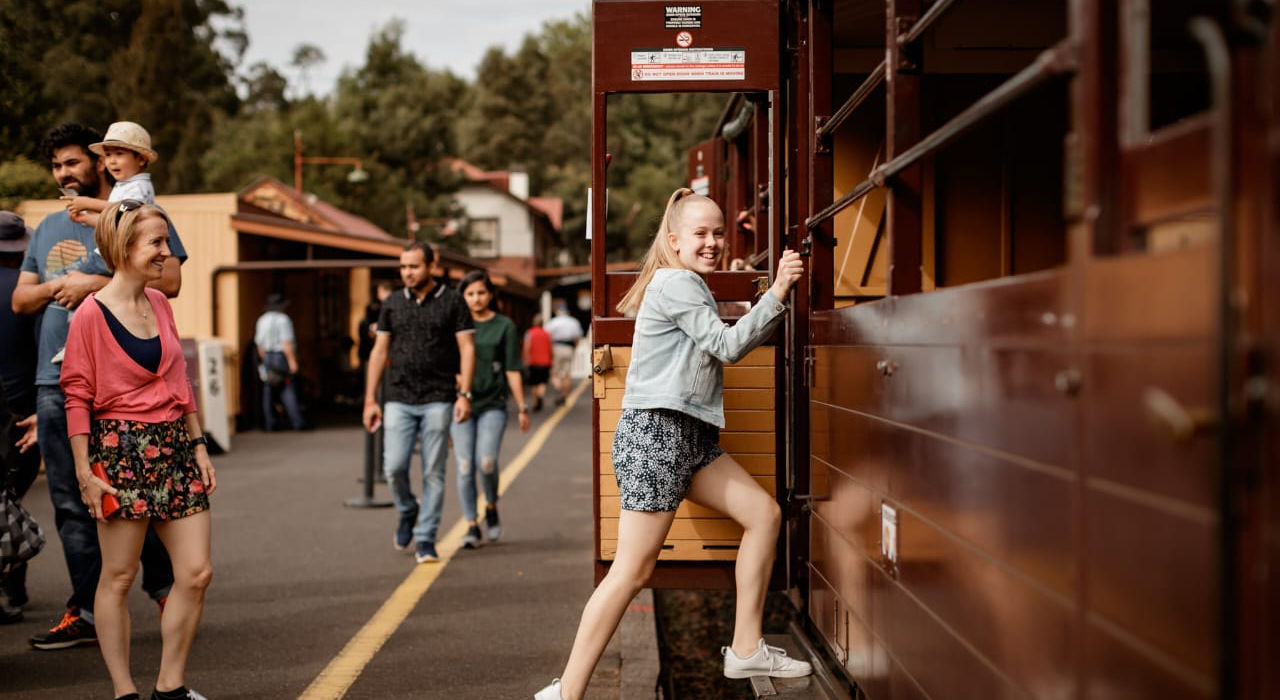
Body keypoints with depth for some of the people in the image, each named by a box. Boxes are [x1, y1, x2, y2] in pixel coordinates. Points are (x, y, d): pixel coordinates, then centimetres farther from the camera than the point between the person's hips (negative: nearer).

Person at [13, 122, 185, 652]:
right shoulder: (47, 229, 21)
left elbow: (169, 280, -9)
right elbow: (20, 300, 20)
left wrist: (95, 284, -14)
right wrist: (57, 287, -1)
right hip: (56, 380, 6)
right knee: (71, 502, 4)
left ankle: (164, 588, 16)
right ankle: (87, 613, 9)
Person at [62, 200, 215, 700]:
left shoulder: (159, 304, 11)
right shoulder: (91, 315, -8)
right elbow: (77, 397, -8)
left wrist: (198, 445, 16)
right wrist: (85, 472, -11)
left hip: (173, 446, 7)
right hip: (122, 448, -7)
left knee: (197, 573, 2)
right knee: (118, 578, 2)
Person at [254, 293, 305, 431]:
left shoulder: (261, 320, 12)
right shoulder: (283, 319, -9)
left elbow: (259, 344, 14)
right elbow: (287, 343, -16)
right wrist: (292, 360, -17)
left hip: (267, 357, 6)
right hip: (282, 357, -6)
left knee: (268, 390, 8)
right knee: (289, 390, -7)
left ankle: (269, 424, 7)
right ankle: (297, 422, -11)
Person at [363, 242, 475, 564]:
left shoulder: (452, 301, 1)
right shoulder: (392, 304, 9)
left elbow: (467, 348, -2)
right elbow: (379, 351, 12)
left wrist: (465, 395, -11)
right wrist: (370, 400, 7)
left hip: (438, 400, -2)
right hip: (399, 400, 2)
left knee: (433, 473, 0)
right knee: (394, 467, -7)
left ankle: (425, 540, 8)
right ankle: (407, 512, 22)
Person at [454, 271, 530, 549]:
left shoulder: (504, 326, 4)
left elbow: (513, 370, 4)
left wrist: (522, 408, 0)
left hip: (493, 405, -2)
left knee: (486, 462, -18)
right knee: (465, 467, -5)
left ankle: (491, 507, 10)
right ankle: (472, 526, 7)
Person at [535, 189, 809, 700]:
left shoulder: (690, 286, 23)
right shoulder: (676, 283, -8)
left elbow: (737, 345, 19)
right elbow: (729, 346, -11)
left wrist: (778, 296, 9)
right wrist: (776, 292, -12)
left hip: (690, 435, 10)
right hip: (655, 432, -10)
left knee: (764, 513, 7)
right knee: (632, 571, -12)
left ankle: (746, 649, 13)